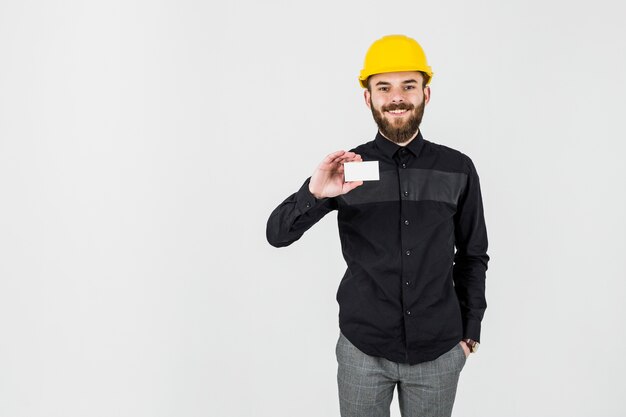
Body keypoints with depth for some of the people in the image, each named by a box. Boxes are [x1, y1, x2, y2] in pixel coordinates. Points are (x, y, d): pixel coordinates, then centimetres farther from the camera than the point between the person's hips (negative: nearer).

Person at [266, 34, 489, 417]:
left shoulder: (458, 169, -3)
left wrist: (470, 329, 8)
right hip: (363, 349, -1)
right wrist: (314, 194, -28)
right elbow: (278, 235, -10)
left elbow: (473, 256, 7)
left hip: (439, 351, 1)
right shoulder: (347, 169, -6)